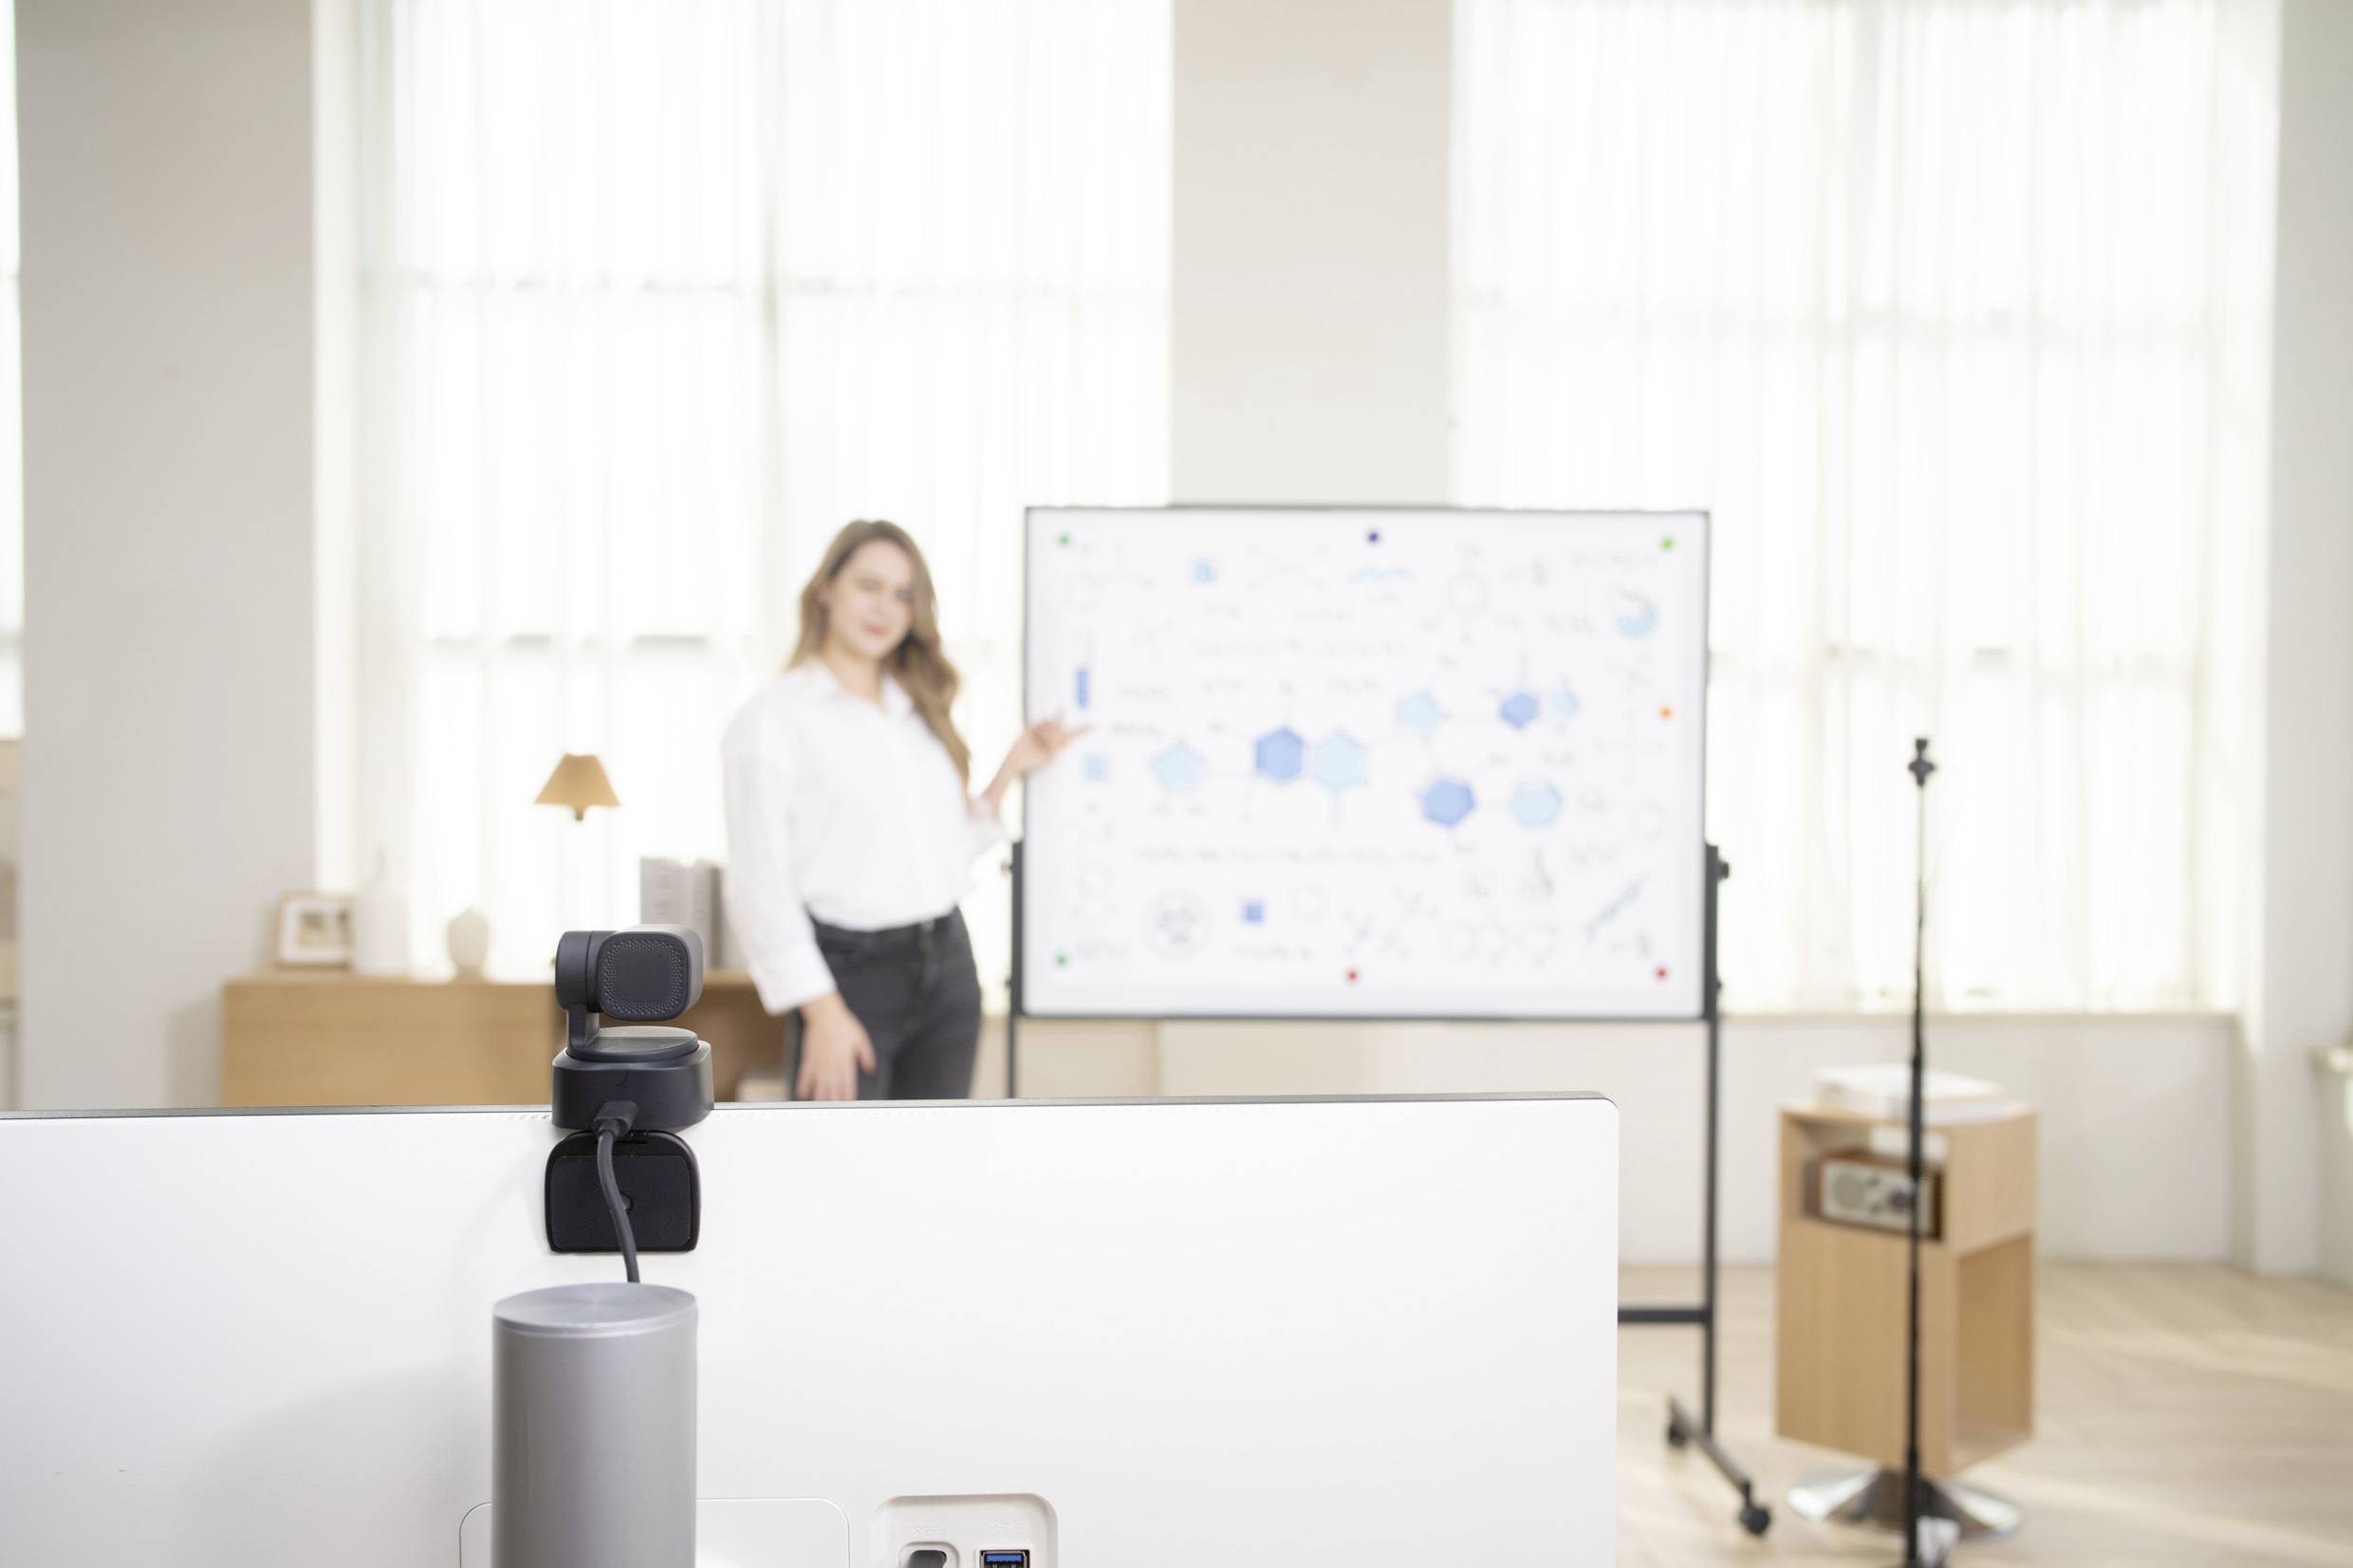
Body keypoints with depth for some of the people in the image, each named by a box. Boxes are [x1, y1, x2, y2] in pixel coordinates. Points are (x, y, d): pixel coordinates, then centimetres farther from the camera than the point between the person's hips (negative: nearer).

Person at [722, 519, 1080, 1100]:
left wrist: (1011, 771, 11)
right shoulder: (771, 719, -6)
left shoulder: (919, 713, 14)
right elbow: (760, 883, -11)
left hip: (948, 965, 6)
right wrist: (822, 1011, -16)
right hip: (852, 971, -6)